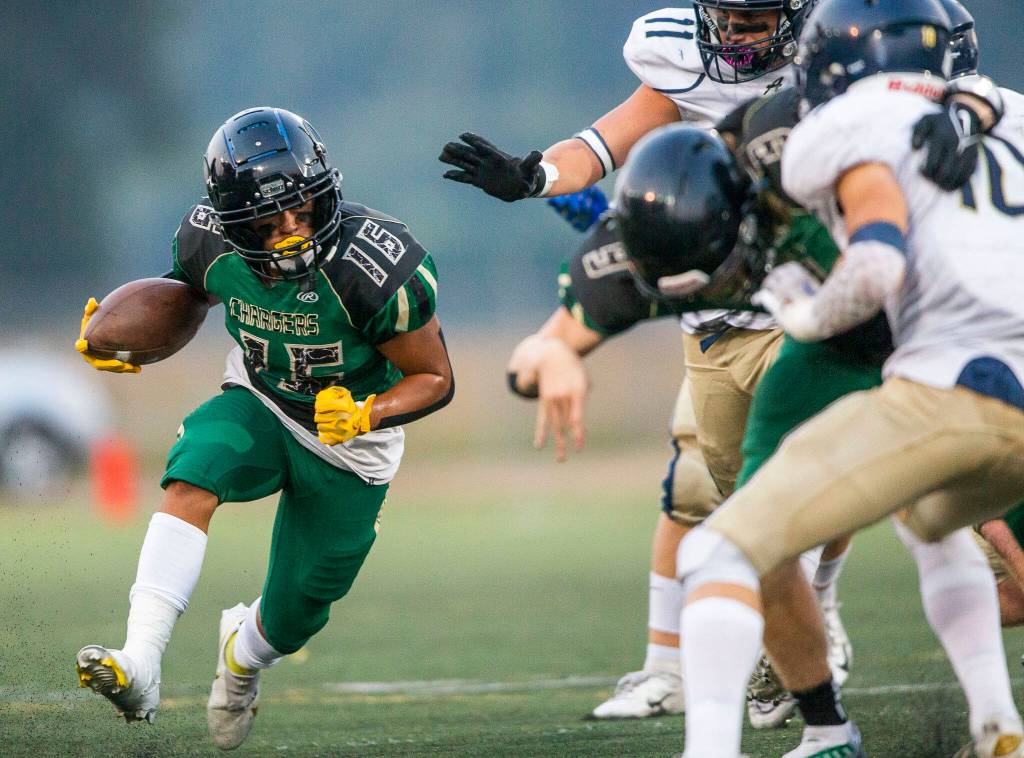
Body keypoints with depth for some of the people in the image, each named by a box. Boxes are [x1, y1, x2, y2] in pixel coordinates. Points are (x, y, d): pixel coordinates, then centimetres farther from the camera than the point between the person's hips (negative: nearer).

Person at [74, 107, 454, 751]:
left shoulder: (375, 273, -33)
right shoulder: (212, 243, -20)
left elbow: (435, 379, -20)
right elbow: (184, 296, 7)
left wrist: (369, 415, -37)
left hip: (347, 440, -2)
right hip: (259, 407, 2)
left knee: (293, 617, 8)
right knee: (191, 479, -31)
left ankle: (244, 655, 47)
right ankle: (139, 667, -41)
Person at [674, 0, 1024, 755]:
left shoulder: (855, 134, 6)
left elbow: (877, 268, -11)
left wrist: (809, 315, 9)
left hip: (948, 389, -7)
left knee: (724, 550, -3)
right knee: (928, 520, 39)